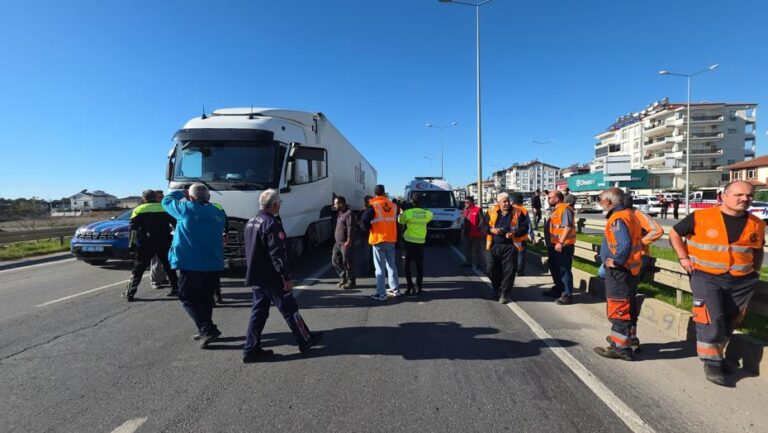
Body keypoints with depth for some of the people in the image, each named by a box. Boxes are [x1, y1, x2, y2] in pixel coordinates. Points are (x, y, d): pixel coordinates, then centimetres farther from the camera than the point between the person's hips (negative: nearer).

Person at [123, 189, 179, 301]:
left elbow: (133, 228, -3)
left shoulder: (138, 209, 0)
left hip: (146, 244, -2)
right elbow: (175, 224, 6)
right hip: (164, 243, 2)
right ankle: (175, 288, 10)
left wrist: (131, 244, 0)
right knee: (168, 266, 12)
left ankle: (130, 293, 5)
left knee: (138, 269, 6)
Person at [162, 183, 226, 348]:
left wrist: (182, 194, 24)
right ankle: (205, 331, 26)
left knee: (188, 298, 5)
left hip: (191, 265, -5)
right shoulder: (218, 213, 4)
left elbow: (166, 200, 6)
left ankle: (208, 330, -6)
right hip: (214, 265, 6)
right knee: (205, 298, 18)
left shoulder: (186, 209, -8)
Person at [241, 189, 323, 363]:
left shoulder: (251, 222, 10)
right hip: (271, 278, -8)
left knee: (258, 311, 14)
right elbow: (277, 254, -24)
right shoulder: (272, 224, -20)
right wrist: (287, 277, -19)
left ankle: (250, 349, 15)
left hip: (255, 277, 8)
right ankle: (305, 340, 21)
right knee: (289, 309, 6)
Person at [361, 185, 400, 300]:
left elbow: (364, 218, -21)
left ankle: (381, 294, 0)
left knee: (380, 267, 0)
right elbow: (396, 220, 10)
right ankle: (395, 289, 24)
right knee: (392, 265, 17)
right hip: (391, 240, 5)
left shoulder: (374, 206, -11)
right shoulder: (393, 206, 4)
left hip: (379, 240, -5)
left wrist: (370, 228, -7)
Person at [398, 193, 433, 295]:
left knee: (407, 265, 6)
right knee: (419, 266, 9)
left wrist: (401, 213, 23)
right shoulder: (427, 214, -3)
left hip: (409, 242, -3)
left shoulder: (407, 213, -12)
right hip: (421, 242, 3)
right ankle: (419, 288, 12)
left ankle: (410, 287, -2)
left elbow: (400, 221, 5)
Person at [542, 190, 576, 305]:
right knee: (554, 268, 20)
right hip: (554, 245, 11)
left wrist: (561, 242, -28)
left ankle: (567, 295, 3)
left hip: (563, 246, -11)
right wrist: (549, 242, 24)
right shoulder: (555, 210, 16)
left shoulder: (565, 209, -16)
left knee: (564, 270, -4)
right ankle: (558, 289, 34)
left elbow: (568, 227, -25)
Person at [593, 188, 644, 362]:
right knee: (628, 307, 21)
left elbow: (624, 243, -32)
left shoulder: (618, 219, -19)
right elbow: (633, 240, 16)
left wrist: (616, 261, -21)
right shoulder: (629, 214, 12)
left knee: (618, 309, -4)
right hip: (631, 269, 10)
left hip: (619, 271, -10)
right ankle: (628, 338, 36)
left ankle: (621, 347, 2)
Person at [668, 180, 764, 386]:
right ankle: (712, 362, 3)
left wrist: (755, 270, 10)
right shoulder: (700, 217, -11)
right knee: (711, 320, -10)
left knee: (729, 322, 14)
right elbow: (675, 233, 1)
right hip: (706, 277, -5)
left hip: (741, 281, 5)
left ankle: (715, 354, 32)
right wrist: (684, 257, -5)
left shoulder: (756, 224, 4)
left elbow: (758, 249, 21)